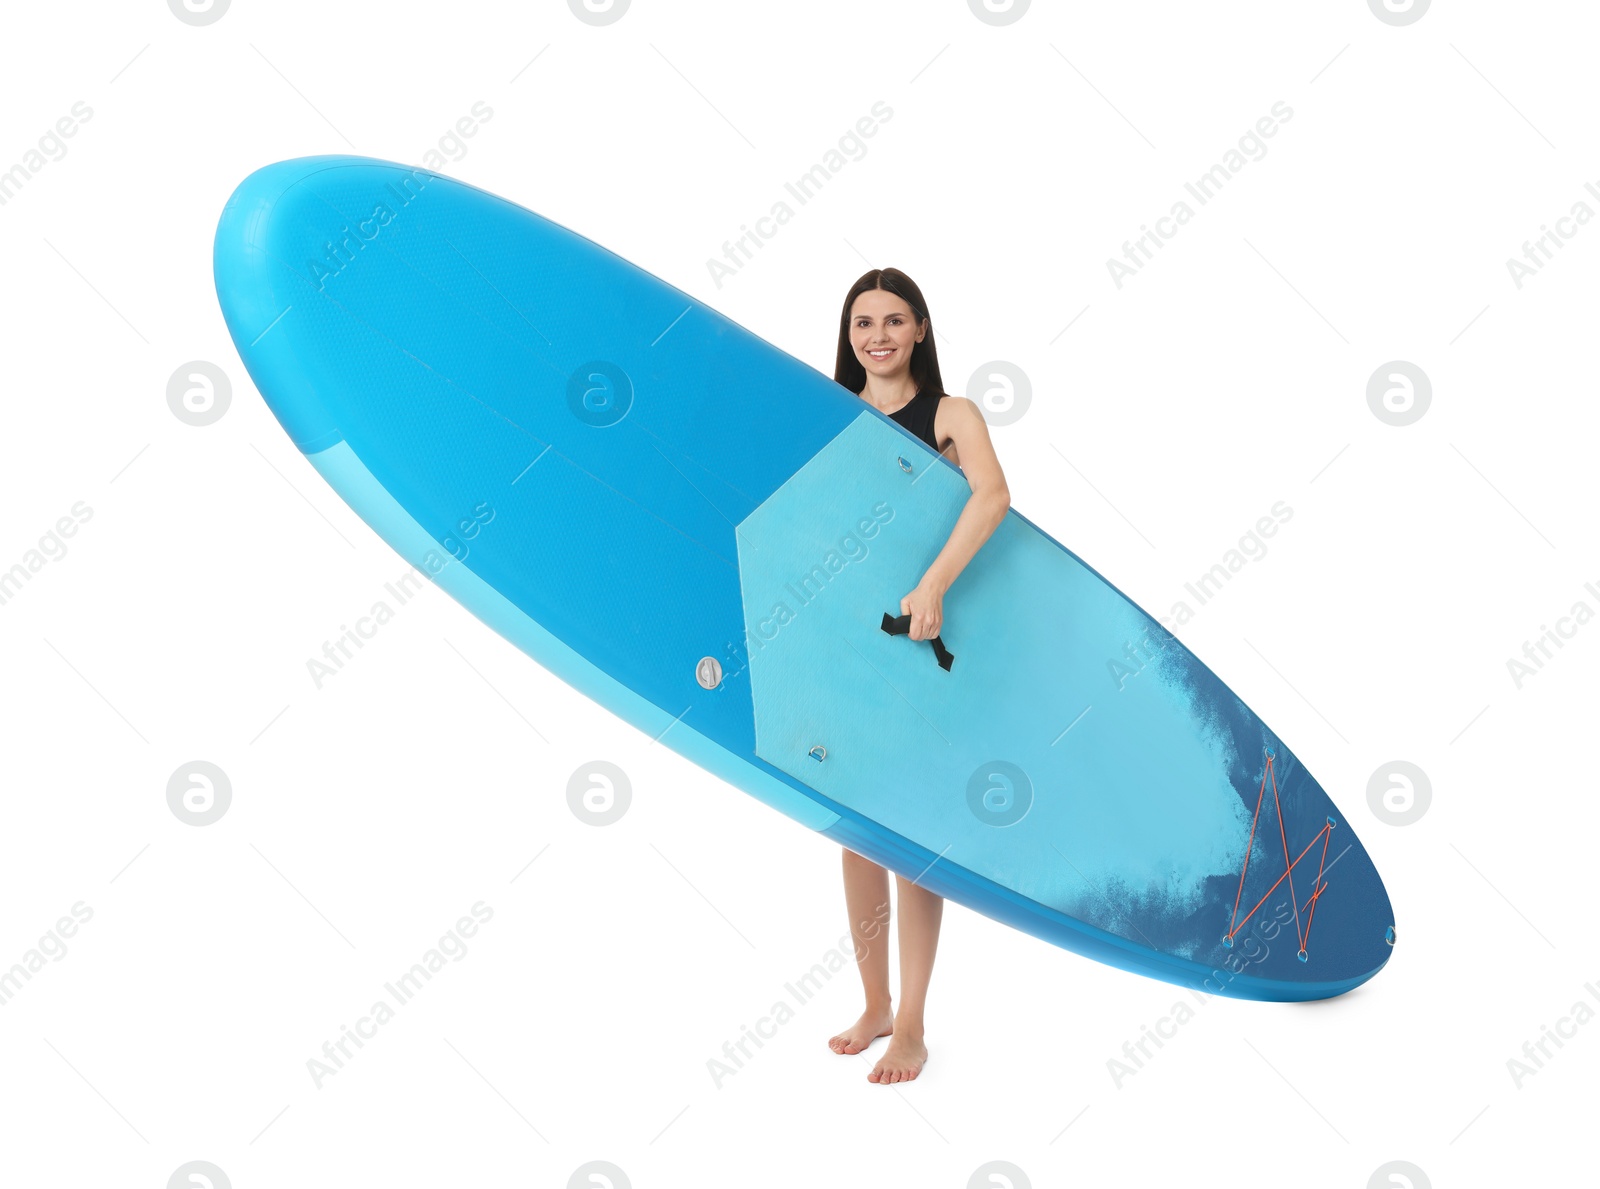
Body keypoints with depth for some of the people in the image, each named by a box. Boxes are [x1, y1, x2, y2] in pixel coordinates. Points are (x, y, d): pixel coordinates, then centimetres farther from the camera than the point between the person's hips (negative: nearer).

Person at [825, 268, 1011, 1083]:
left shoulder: (949, 415, -2)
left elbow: (992, 494, -21)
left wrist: (934, 584, -33)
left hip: (916, 643, -3)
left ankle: (910, 1026, 12)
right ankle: (874, 1005, 26)